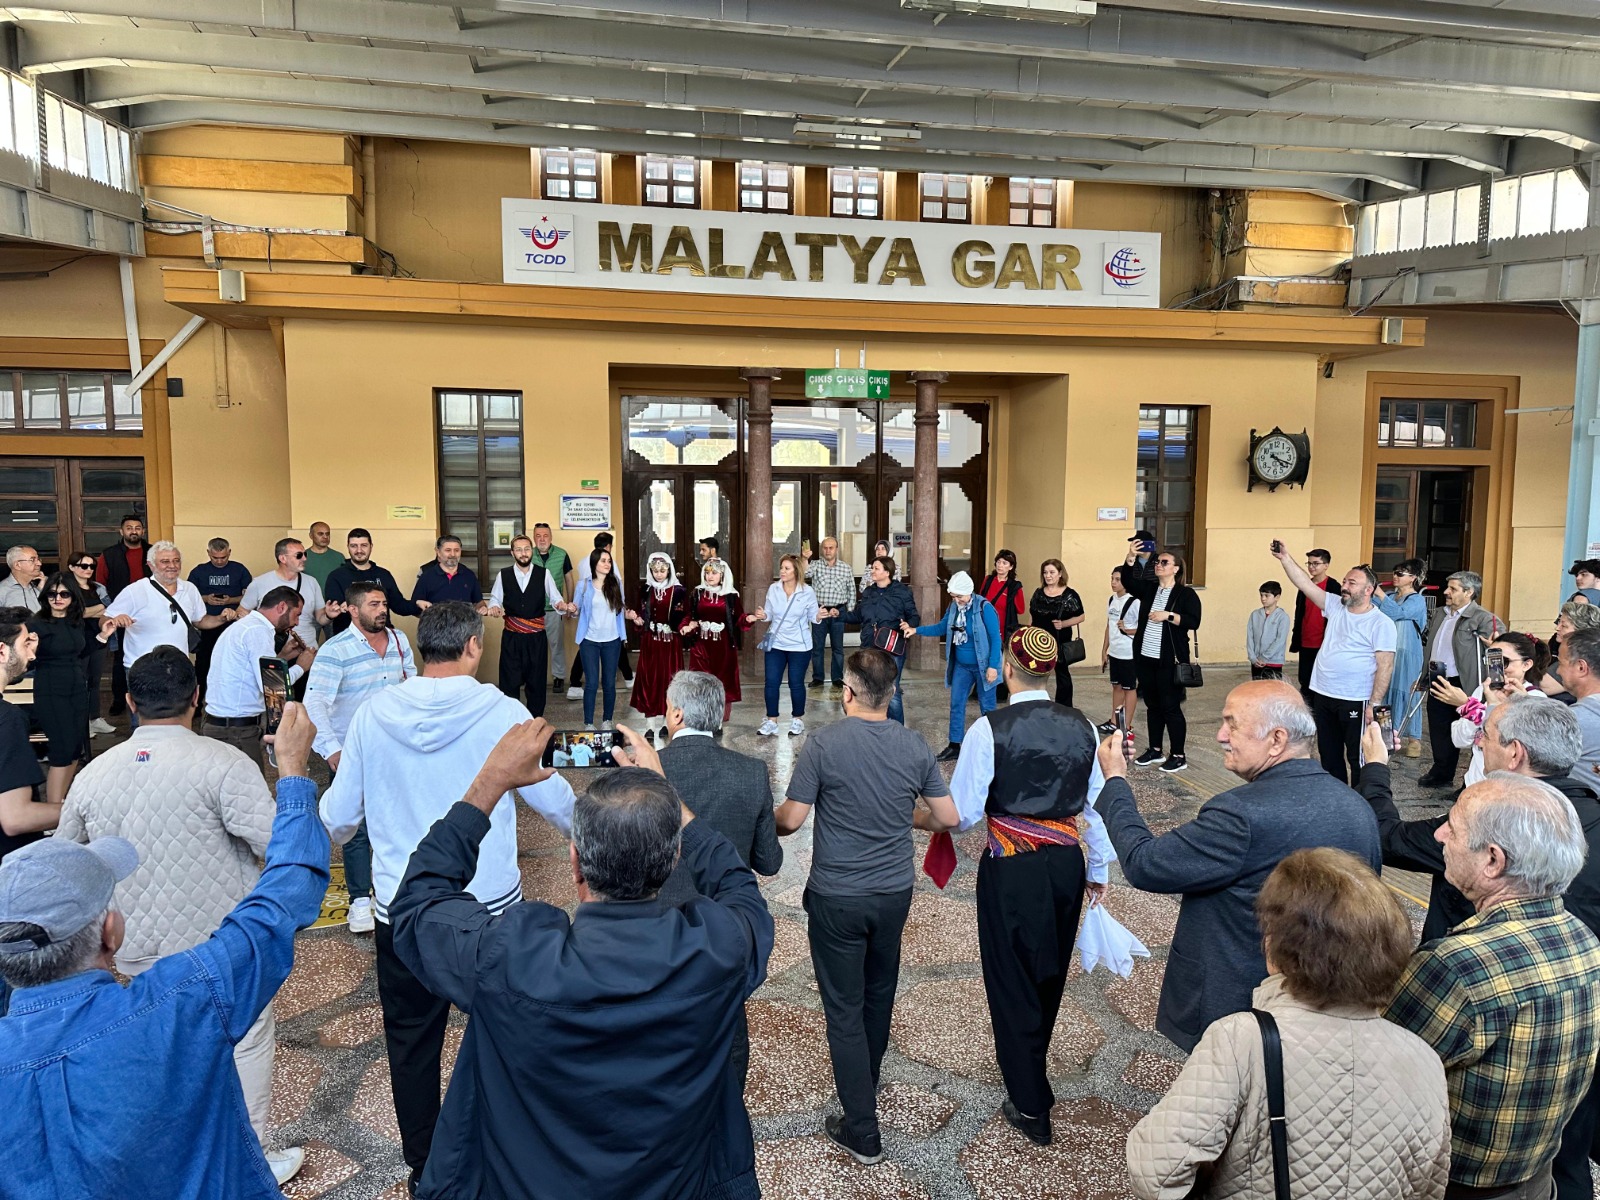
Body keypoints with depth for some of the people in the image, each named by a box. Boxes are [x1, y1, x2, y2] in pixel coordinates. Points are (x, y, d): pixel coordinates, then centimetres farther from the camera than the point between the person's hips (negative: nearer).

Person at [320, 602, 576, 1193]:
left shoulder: (373, 714, -7)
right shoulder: (501, 712, -14)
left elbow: (339, 818, 1)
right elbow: (552, 799, -6)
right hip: (490, 904, -1)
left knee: (412, 1040, 19)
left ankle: (423, 1165, 34)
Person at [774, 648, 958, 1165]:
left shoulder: (823, 744, -18)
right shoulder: (915, 746, -7)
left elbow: (791, 819, -13)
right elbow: (949, 817, 0)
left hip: (836, 898, -4)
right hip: (894, 892, 4)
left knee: (844, 1007, 7)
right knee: (879, 992, 25)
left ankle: (862, 1132, 14)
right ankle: (867, 1082, 47)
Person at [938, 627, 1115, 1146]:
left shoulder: (990, 729, -17)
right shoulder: (1082, 727, -4)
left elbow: (962, 813, -16)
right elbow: (1097, 805, 3)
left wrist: (916, 816, 4)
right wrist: (1098, 870, 16)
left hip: (1011, 869, -5)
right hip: (1068, 863, 5)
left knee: (1012, 979, 11)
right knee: (1050, 972, 24)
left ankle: (1031, 1106, 21)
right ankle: (1031, 1067, 48)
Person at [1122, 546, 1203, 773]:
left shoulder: (1186, 593, -4)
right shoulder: (1148, 588, 10)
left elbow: (1193, 622, -13)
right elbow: (1127, 581, -5)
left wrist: (1168, 615, -20)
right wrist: (1130, 558, -17)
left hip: (1169, 661, -5)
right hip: (1145, 658, 5)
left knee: (1170, 707, -1)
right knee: (1152, 705, 14)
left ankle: (1178, 756, 8)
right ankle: (1155, 750, 25)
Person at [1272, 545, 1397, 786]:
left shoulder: (1381, 624, -10)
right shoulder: (1336, 606, 7)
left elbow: (1385, 666, -14)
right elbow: (1305, 583, 5)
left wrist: (1374, 704, -18)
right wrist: (1285, 557, -5)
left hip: (1355, 701, -7)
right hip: (1323, 695, 7)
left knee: (1358, 758, 1)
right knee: (1328, 754, 17)